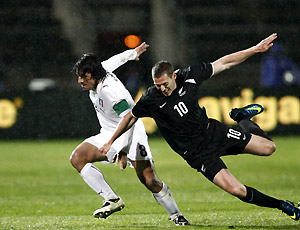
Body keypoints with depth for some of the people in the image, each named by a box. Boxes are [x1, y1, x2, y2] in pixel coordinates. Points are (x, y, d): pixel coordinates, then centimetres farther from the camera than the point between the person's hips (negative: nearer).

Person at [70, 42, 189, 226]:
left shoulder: (110, 91, -29)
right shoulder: (99, 72, -5)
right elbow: (117, 60, 14)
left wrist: (124, 151, -34)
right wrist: (133, 53, 33)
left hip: (131, 136, -8)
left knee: (150, 182, -14)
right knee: (77, 158, -13)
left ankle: (176, 215, 7)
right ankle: (112, 200, -14)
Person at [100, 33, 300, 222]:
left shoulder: (189, 76, -11)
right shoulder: (151, 99, -17)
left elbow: (224, 63, -2)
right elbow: (131, 117, 2)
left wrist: (255, 49, -3)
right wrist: (111, 141, 11)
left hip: (212, 131, 3)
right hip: (196, 152, -3)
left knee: (268, 147, 0)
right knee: (236, 189, -19)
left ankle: (243, 118, 31)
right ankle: (280, 205, 3)